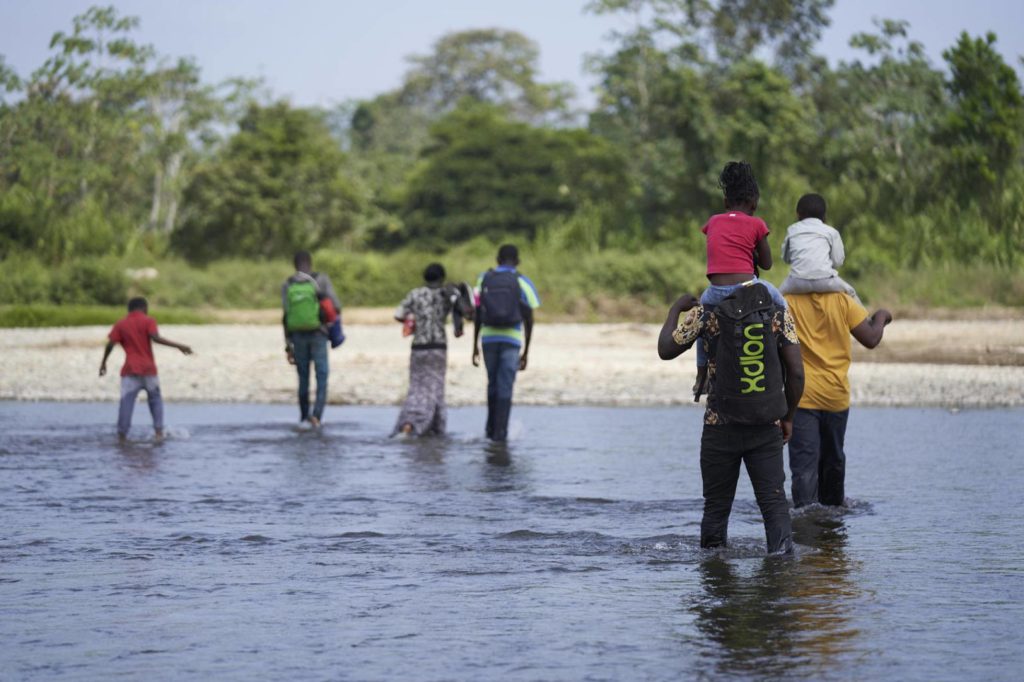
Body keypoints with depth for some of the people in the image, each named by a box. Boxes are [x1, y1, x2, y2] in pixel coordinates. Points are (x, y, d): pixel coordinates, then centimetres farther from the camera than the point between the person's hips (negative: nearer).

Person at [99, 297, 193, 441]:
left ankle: (121, 435, -11)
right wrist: (179, 346, -16)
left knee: (126, 402, -2)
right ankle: (159, 431, 0)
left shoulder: (121, 325, 9)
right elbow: (156, 338, -15)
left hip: (130, 370, 1)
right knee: (155, 398, 14)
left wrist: (103, 362, 9)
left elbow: (110, 344, -1)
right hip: (148, 369, -1)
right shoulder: (148, 321, 1)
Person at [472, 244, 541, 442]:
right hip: (511, 339, -2)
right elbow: (528, 319, -1)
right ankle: (500, 432, -4)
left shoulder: (484, 279, 7)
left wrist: (475, 345, 12)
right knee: (505, 387, 0)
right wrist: (526, 352, 5)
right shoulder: (522, 282, 0)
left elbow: (477, 315, 6)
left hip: (488, 338, 2)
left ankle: (491, 428, 21)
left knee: (493, 384, 18)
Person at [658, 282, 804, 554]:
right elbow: (796, 372, -3)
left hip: (720, 428, -1)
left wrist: (676, 309, 17)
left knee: (716, 506, 11)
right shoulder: (779, 314, -1)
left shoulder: (706, 314, -6)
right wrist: (788, 417, 10)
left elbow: (666, 350, 2)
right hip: (766, 429, 1)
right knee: (774, 500, 1)